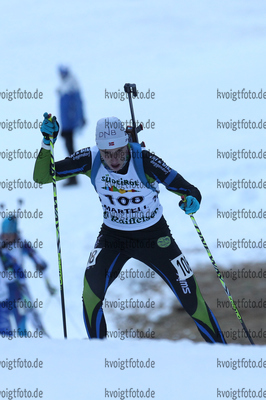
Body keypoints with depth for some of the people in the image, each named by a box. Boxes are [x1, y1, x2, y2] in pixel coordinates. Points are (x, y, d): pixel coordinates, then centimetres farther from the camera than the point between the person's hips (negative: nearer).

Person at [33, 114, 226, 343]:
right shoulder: (90, 160, -20)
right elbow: (42, 176, -17)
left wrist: (192, 201, -48)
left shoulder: (144, 161, -27)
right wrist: (47, 143, -32)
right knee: (92, 290, -24)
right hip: (113, 236, 1)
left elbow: (189, 190, -25)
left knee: (191, 299, 0)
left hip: (154, 237, -1)